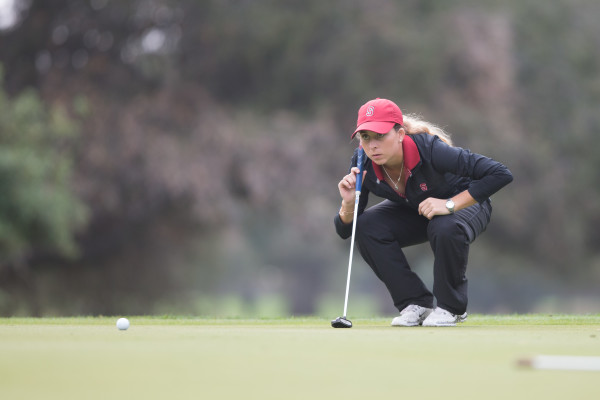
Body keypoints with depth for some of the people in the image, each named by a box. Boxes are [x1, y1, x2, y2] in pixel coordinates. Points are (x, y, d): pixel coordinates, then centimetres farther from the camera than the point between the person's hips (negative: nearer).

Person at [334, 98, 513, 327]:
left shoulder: (429, 149, -36)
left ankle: (451, 307, -12)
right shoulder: (363, 165, -22)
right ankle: (416, 304, -8)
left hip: (463, 203, -4)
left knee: (446, 229, -38)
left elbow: (501, 174, -39)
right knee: (367, 227, -22)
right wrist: (349, 203, -37)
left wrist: (450, 204, -40)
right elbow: (344, 231, -16)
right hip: (413, 211, 5)